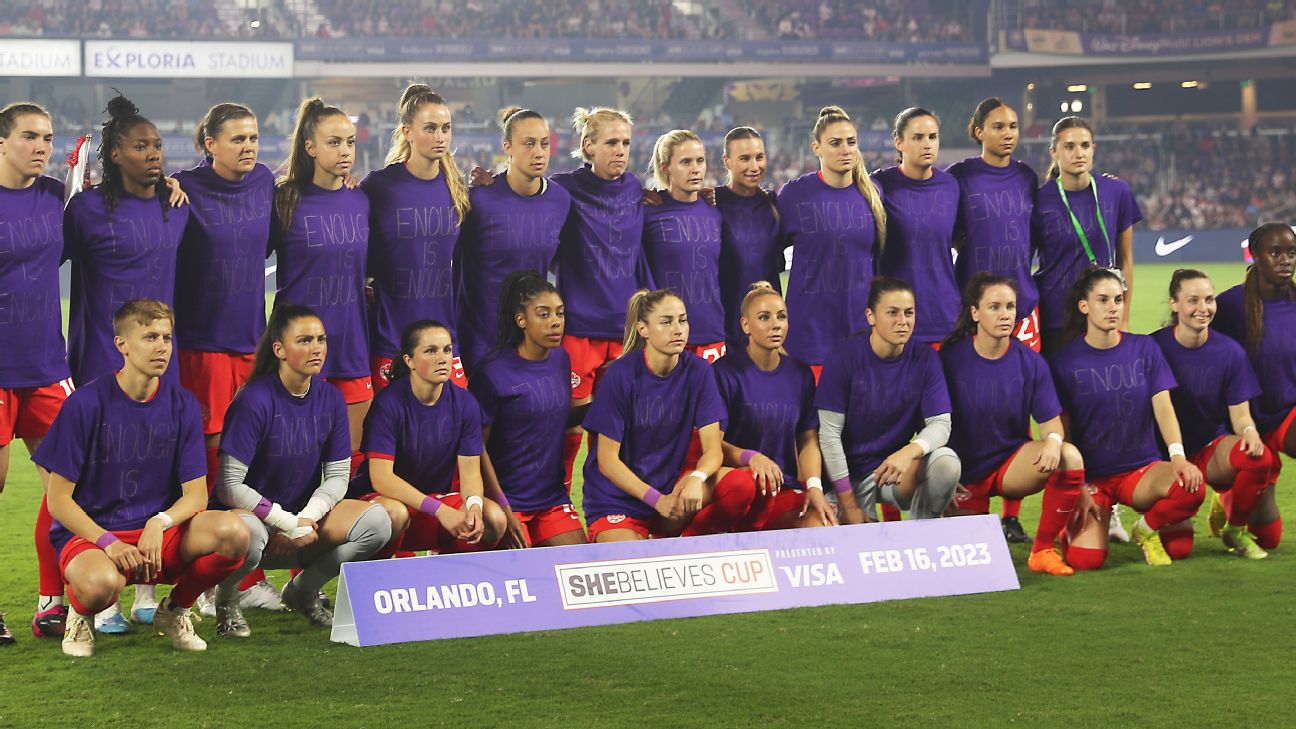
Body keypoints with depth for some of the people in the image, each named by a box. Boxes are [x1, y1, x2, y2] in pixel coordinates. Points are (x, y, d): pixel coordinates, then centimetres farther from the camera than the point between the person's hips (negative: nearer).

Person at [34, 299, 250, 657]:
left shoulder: (181, 404, 1)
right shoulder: (86, 403, -10)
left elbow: (196, 493, 0)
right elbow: (58, 500, -8)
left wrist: (160, 522, -22)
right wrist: (107, 542, -22)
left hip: (159, 535, 4)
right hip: (88, 533, -4)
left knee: (233, 533, -26)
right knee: (102, 582, -40)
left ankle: (174, 610, 4)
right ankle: (80, 615, 0)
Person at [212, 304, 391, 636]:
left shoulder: (330, 399, 1)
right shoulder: (255, 400, -17)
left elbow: (338, 474, 2)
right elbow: (230, 486, -18)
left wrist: (306, 520, -16)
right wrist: (289, 524, -19)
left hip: (304, 515, 6)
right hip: (250, 513, -5)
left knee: (376, 521, -18)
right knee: (247, 536, -42)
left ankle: (305, 589, 7)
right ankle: (226, 597, -4)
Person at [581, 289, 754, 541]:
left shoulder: (697, 371, -3)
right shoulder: (621, 374, -13)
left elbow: (713, 447, -6)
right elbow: (607, 459, -12)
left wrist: (697, 478, -30)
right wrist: (657, 499, -24)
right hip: (617, 499, -4)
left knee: (742, 485, -21)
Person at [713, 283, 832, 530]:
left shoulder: (801, 375, 12)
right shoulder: (725, 371, -3)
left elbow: (807, 440, 11)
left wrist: (814, 486, -8)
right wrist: (751, 458, -28)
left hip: (785, 490, 4)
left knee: (824, 528, -27)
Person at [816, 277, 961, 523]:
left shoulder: (924, 358, -4)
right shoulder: (845, 358, -11)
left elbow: (941, 424, -9)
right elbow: (829, 433, -11)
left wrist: (909, 452, -33)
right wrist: (849, 506, -13)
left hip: (901, 469, 3)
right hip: (853, 473, -3)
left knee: (946, 463, -28)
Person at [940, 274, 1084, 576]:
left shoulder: (1029, 361, -5)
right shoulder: (950, 358, -9)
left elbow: (1051, 421, -5)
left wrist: (1053, 440, -29)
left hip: (1013, 463, 1)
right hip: (965, 475, -1)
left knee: (1070, 457, -29)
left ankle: (1043, 550, -14)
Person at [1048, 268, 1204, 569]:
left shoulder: (1144, 348, 3)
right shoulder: (1064, 361, -3)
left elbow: (1163, 407, -5)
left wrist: (1178, 456, -24)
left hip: (1142, 468, 2)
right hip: (1090, 474, -2)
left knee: (1191, 487, -32)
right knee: (1086, 559, -24)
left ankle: (1148, 529, 2)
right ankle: (1070, 525, 14)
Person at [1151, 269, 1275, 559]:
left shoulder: (1230, 351, -3)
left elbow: (1240, 414, 0)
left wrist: (1250, 432, -25)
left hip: (1213, 445, 2)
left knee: (1259, 457, -33)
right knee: (1177, 546, -20)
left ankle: (1236, 529, -3)